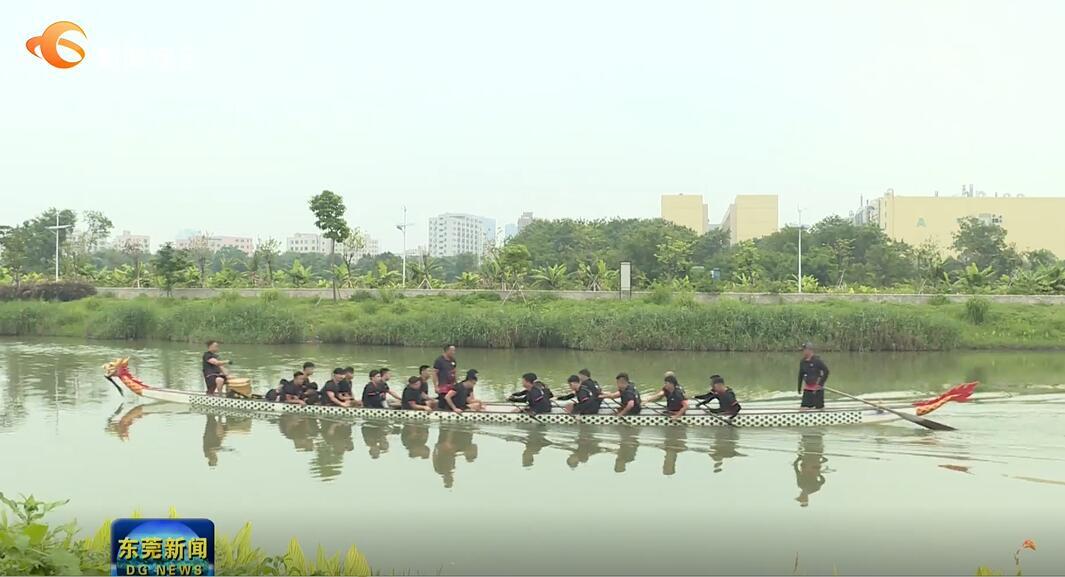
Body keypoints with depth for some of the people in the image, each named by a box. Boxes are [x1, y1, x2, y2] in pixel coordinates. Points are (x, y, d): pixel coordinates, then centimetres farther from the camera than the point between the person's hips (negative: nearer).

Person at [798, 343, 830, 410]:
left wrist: (820, 383, -14)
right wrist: (799, 388, 14)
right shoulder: (803, 362, 4)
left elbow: (826, 371, -13)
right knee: (804, 407, -2)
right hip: (807, 389, 5)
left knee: (819, 407, 3)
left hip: (817, 389, -5)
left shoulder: (817, 360, -12)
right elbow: (801, 375, 13)